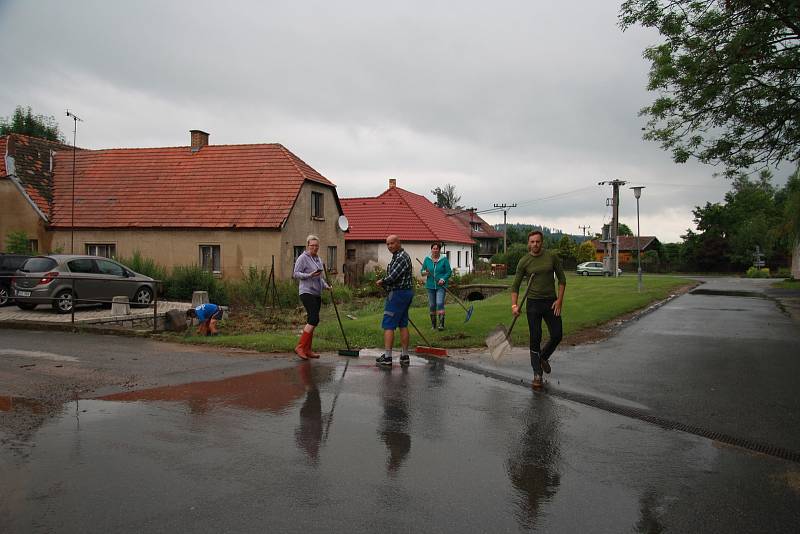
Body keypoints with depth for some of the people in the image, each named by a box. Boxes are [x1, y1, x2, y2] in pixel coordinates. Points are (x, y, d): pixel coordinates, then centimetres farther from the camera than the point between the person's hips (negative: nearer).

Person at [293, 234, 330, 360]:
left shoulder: (318, 259, 19)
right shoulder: (303, 258, -6)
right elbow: (296, 273, -11)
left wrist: (326, 285, 13)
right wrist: (310, 275, -22)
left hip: (317, 294, 8)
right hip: (307, 292, -8)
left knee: (311, 321, 8)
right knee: (314, 319, -18)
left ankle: (307, 350, 12)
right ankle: (300, 347, -13)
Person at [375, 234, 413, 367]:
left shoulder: (401, 257, -16)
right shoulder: (399, 256, 18)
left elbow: (393, 277, -23)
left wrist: (382, 282, -5)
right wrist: (384, 283, 4)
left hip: (398, 293, -11)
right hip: (406, 292, 11)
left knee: (388, 325, -7)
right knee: (403, 325, 13)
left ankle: (387, 357, -6)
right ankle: (405, 356, 17)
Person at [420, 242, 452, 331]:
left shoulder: (444, 259, -1)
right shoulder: (427, 259, 6)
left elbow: (449, 272, 0)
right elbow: (422, 271, 11)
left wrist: (443, 279, -15)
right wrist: (424, 273, -12)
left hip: (441, 286, -3)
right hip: (430, 286, 3)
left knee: (440, 303, -17)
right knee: (432, 305, 6)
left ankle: (441, 324, -16)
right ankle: (433, 324, 18)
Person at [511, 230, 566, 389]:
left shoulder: (552, 257, 0)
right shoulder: (524, 261, -3)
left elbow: (562, 279, 6)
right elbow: (515, 285, 1)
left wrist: (559, 300, -3)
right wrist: (514, 305, -11)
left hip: (551, 302, 2)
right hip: (533, 303, -2)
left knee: (557, 335, 2)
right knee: (535, 338, -2)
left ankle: (543, 357, 32)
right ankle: (537, 374, 7)